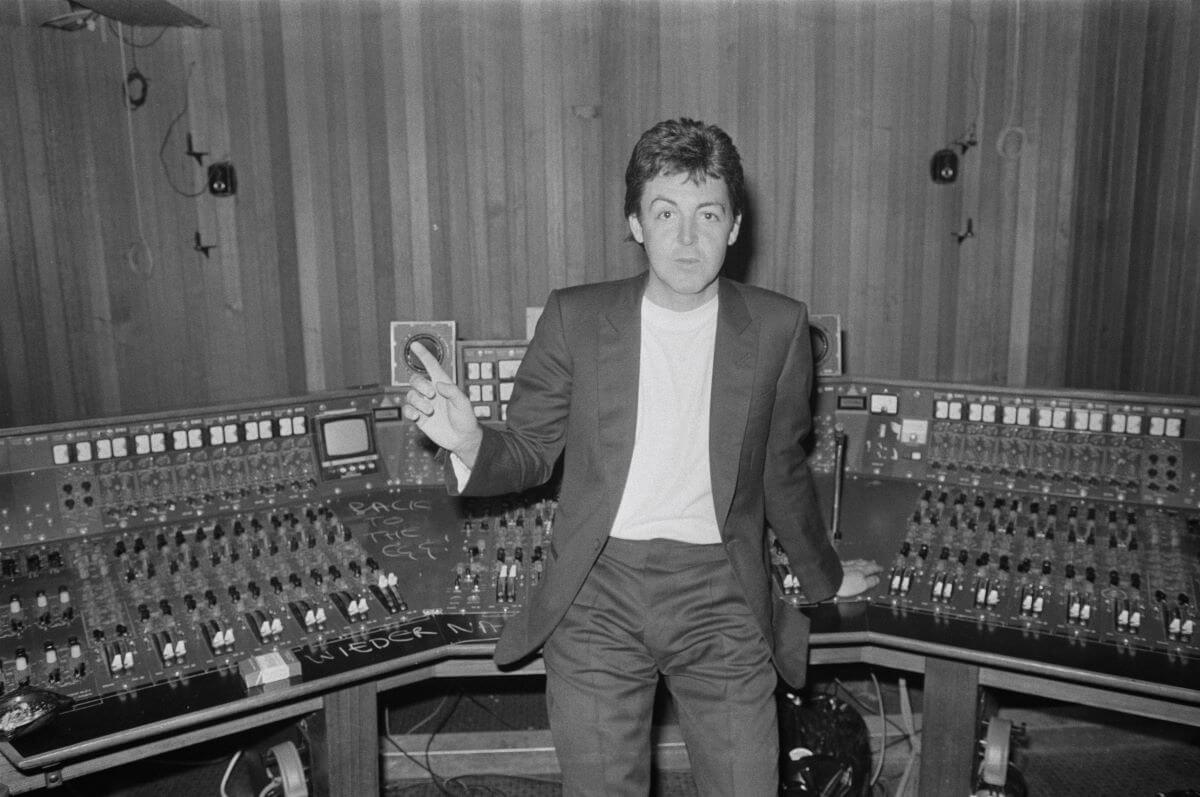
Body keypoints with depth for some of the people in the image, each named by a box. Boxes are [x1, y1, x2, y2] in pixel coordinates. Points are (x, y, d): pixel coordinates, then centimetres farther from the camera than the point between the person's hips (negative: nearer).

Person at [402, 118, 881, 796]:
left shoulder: (777, 327, 1)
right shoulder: (575, 318, -1)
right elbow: (531, 454, 3)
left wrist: (826, 578, 23)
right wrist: (470, 443, -19)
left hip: (721, 600, 1)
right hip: (597, 595, 0)